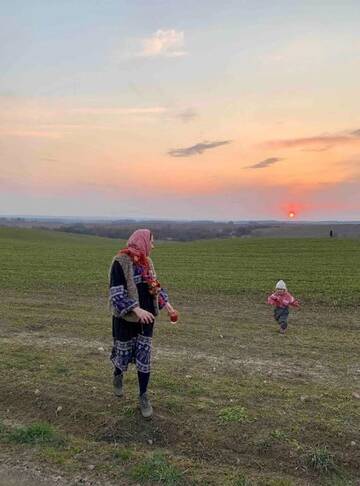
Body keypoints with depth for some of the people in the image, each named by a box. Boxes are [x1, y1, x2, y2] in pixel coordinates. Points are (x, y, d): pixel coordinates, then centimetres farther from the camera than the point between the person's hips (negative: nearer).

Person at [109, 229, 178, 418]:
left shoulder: (146, 261, 4)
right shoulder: (120, 262, -18)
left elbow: (155, 286, 14)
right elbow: (116, 294, -23)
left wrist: (167, 305, 2)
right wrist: (136, 309, -32)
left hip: (146, 318, 5)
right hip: (126, 319, -5)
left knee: (144, 359, 8)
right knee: (124, 356, 11)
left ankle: (143, 397, 24)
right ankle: (118, 376, 46)